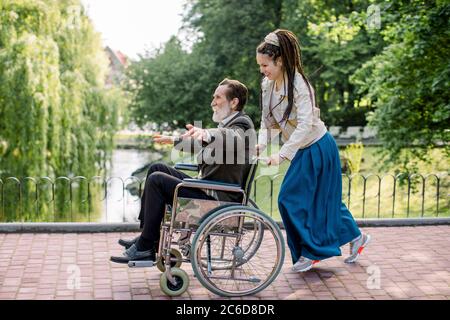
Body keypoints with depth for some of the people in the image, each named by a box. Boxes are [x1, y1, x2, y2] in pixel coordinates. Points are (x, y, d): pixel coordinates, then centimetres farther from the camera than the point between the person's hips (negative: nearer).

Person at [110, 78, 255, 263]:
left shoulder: (242, 125, -11)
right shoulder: (229, 124, 19)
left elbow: (230, 139, -38)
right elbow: (202, 146, 37)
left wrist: (206, 134, -58)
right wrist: (173, 141, 46)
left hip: (218, 199, -10)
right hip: (207, 187, 10)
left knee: (157, 180, -16)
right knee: (157, 169, 11)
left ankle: (145, 247, -11)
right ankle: (146, 236, 8)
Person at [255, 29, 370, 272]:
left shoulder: (299, 85, -25)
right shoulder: (266, 85, -3)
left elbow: (305, 125, -32)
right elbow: (267, 121, 1)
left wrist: (281, 155, -38)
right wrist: (261, 144, -17)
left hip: (318, 148, -7)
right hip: (303, 150, 8)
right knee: (323, 198, 16)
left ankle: (312, 251, 12)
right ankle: (356, 237, 32)